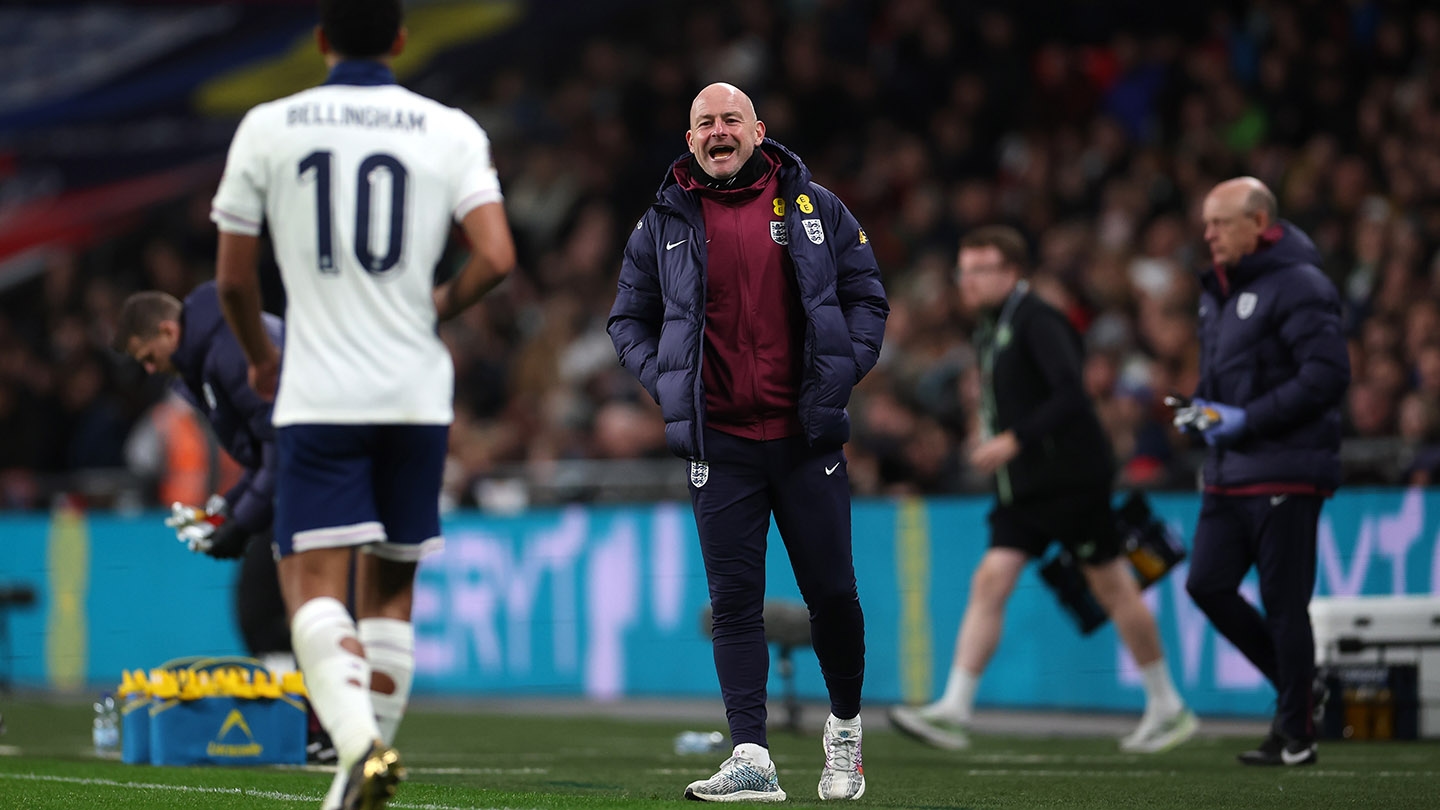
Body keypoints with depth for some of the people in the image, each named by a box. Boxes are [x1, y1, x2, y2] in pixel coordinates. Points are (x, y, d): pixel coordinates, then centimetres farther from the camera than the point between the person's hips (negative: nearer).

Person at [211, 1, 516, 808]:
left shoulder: (267, 129, 1)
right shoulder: (450, 132, 2)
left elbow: (233, 279, 5)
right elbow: (497, 259, -9)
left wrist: (261, 358, 24)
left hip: (319, 395, -2)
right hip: (417, 392, 2)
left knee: (315, 584, -6)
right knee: (391, 588, 14)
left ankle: (360, 741, -32)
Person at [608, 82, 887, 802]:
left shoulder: (813, 206, 5)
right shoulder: (663, 223, 7)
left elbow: (866, 297, 10)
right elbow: (629, 321, 15)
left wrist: (841, 373, -3)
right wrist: (667, 384, -1)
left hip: (806, 437, 0)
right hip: (720, 441, 0)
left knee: (832, 593, 3)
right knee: (734, 602, -4)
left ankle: (845, 730, 26)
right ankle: (751, 760, -6)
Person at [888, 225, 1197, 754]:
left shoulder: (1037, 322, -14)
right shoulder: (990, 329, 13)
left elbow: (1070, 395, -25)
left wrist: (1013, 441, -29)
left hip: (1072, 481, -8)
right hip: (1021, 487, 8)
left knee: (1112, 587, 2)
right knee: (990, 581, -5)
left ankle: (1169, 708, 14)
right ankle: (954, 709, -11)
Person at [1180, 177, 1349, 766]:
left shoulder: (1299, 286, -13)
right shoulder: (1219, 289, 16)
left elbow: (1327, 376, -20)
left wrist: (1246, 419, -19)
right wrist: (1201, 407, 8)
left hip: (1285, 473, -9)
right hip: (1230, 473, 9)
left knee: (1284, 602, -5)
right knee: (1206, 584, 3)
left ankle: (1296, 735, 4)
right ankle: (1297, 686, 19)